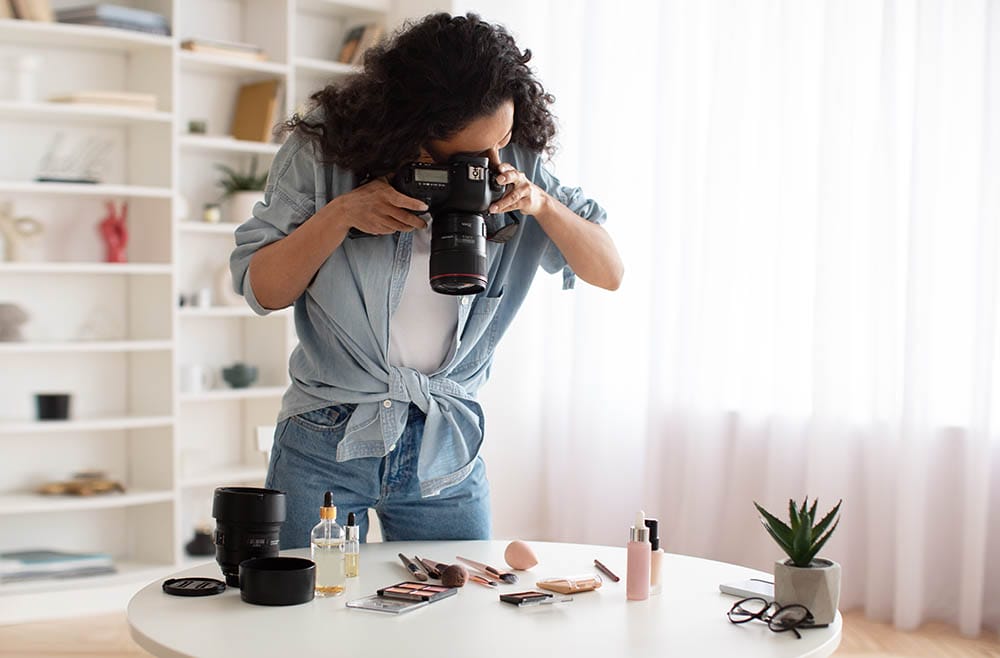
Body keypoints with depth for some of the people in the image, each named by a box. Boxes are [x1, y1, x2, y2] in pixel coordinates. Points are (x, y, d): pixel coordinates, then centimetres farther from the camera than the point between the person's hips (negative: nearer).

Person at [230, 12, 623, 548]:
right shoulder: (323, 152, -11)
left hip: (448, 451, 2)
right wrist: (341, 214, -22)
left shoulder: (516, 164, -6)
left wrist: (540, 204, -21)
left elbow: (608, 273, -4)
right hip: (327, 441, -1)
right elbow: (260, 290, -7)